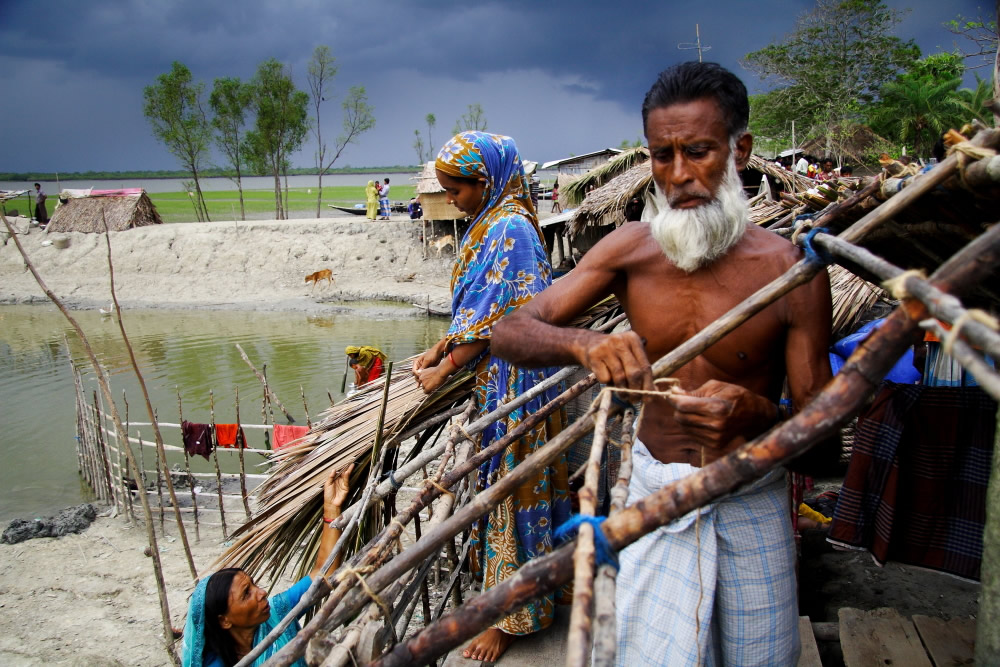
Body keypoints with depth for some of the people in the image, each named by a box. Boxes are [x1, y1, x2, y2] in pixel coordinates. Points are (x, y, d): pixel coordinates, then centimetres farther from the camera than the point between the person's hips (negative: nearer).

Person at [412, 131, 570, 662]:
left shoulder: (510, 229, -18)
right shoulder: (489, 225, 12)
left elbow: (494, 320, -20)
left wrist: (444, 370, -12)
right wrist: (438, 350, 9)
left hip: (513, 379, -9)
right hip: (491, 376, 10)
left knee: (512, 485, 1)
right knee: (500, 480, 17)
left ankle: (512, 616, 17)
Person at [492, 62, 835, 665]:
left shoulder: (789, 268, -14)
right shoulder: (631, 249, -8)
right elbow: (509, 333, -12)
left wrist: (758, 413, -35)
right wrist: (582, 343, -33)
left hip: (750, 502, -1)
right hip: (655, 487, 1)